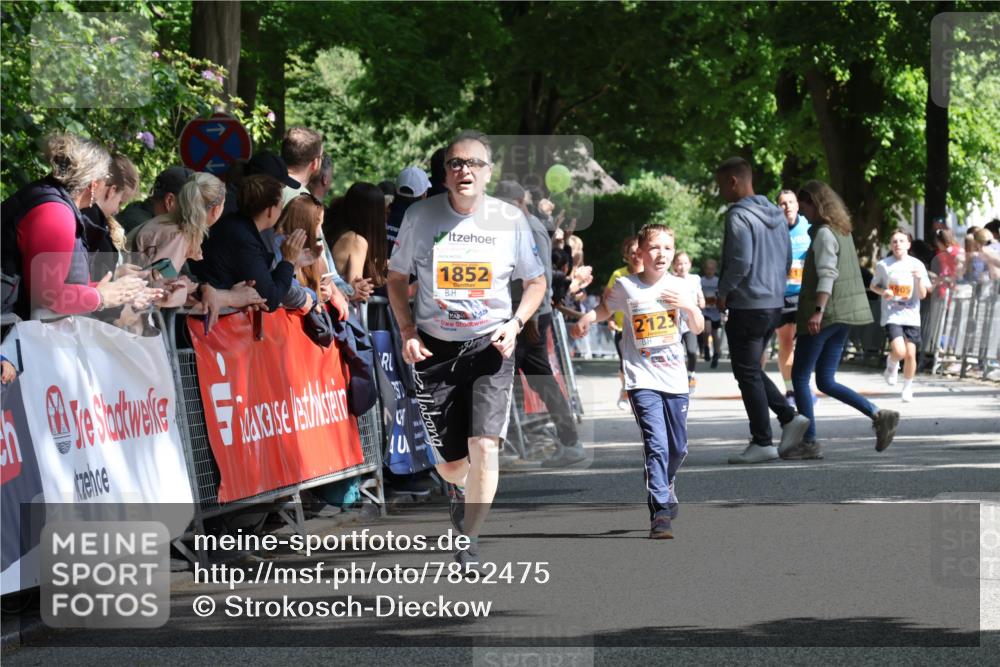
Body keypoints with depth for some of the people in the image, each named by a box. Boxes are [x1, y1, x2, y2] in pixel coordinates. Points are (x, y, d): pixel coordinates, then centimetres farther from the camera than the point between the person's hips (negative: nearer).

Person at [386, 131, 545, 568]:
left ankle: (469, 543, -6)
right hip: (435, 348, 1)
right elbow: (397, 277, 9)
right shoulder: (421, 216, -3)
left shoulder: (510, 220, -2)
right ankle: (461, 492, 44)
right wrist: (408, 331, -3)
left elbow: (536, 281, 11)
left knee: (484, 446, -19)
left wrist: (515, 323, -6)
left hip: (490, 346, -1)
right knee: (452, 463, 6)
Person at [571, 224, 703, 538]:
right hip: (642, 379, -3)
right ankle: (660, 512, -17)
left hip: (675, 379, 3)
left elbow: (697, 329, 9)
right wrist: (587, 318, -4)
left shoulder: (680, 287, 4)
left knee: (678, 447, 12)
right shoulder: (626, 286, -2)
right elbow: (606, 308, 16)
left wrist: (690, 307, -10)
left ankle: (666, 484, 44)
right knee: (656, 444, -16)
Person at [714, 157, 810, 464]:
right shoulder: (776, 214, 12)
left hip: (747, 305, -9)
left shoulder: (739, 216, -15)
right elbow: (787, 261, 16)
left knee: (748, 374, 0)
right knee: (752, 369, 19)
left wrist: (723, 293, -9)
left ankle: (762, 442, 1)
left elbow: (740, 262, -22)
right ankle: (789, 417, 8)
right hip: (774, 304, 9)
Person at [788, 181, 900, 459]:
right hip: (844, 314, 9)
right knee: (826, 382, 11)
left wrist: (818, 311, -32)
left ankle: (809, 442, 0)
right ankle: (879, 416, -1)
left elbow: (827, 274, -23)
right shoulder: (842, 231, 15)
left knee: (800, 377, 0)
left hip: (825, 314, -9)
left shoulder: (824, 234, -13)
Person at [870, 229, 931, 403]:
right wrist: (883, 292, -9)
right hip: (892, 316, -2)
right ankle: (891, 364, 16)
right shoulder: (883, 265, -1)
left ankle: (907, 388, 20)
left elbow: (923, 295, 2)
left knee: (910, 354, -2)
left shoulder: (917, 265, 2)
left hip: (911, 316, 2)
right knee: (899, 351, -20)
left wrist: (919, 279, -16)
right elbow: (873, 286, 12)